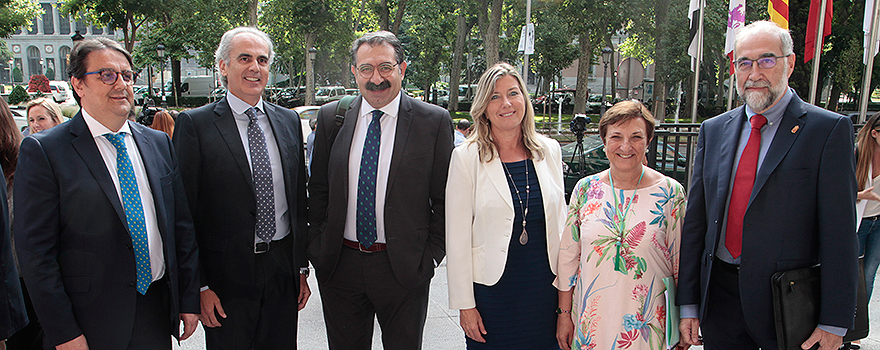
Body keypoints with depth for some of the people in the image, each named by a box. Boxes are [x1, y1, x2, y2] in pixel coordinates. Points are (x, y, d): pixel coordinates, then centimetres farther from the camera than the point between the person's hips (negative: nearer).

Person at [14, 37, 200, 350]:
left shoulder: (160, 143, 6)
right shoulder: (43, 151, -8)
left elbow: (182, 225, 7)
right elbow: (36, 251, -10)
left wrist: (189, 299, 6)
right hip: (91, 323, -4)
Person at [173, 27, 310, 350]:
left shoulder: (289, 121, 8)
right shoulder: (195, 124, -6)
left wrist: (301, 268, 10)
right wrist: (199, 286, -10)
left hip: (283, 269, 4)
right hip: (227, 274, -4)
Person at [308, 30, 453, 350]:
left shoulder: (434, 121, -5)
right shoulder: (330, 117, 4)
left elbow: (444, 198, -3)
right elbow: (317, 189, 9)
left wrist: (431, 254, -7)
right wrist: (317, 246, 3)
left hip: (405, 268, -2)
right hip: (338, 264, 3)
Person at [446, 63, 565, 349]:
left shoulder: (549, 150, 3)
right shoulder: (467, 157, -8)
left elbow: (559, 221, 10)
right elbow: (457, 237, -7)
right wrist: (464, 304, -8)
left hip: (544, 287, 3)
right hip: (491, 290, -3)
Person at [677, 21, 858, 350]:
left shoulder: (829, 129, -7)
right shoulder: (713, 130, 6)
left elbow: (839, 234, -9)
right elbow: (695, 221, 5)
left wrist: (833, 323, -11)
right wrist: (688, 303, 3)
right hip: (720, 295, 4)